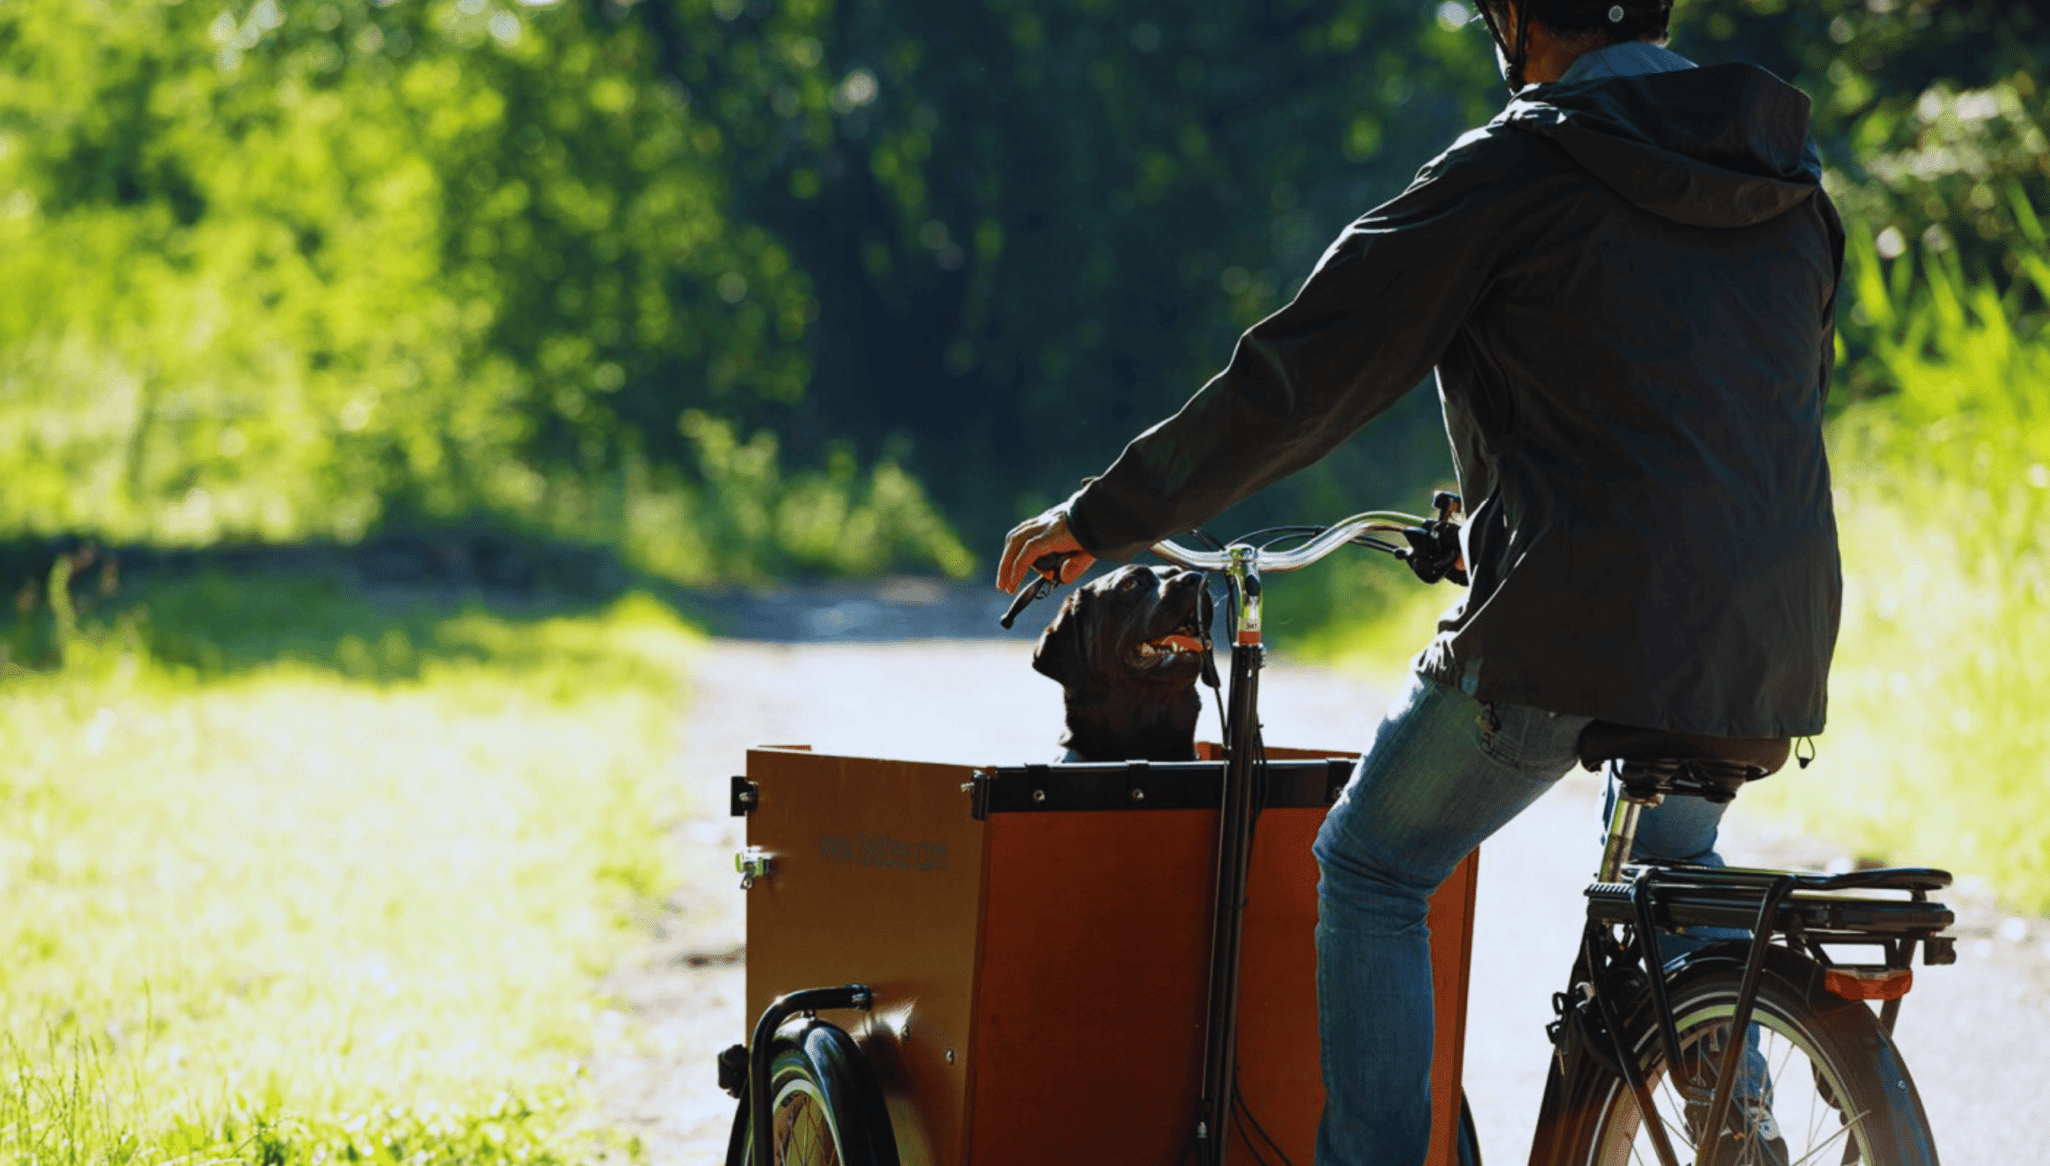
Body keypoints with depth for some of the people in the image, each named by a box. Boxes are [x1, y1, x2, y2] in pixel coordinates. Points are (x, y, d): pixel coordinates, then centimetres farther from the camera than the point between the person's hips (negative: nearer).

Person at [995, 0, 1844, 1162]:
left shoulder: (1519, 164, -6)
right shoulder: (1792, 174, 12)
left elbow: (1304, 376, -5)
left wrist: (1105, 516, 4)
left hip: (1577, 628, -6)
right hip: (1772, 648, 6)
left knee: (1372, 870, 13)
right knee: (1675, 859, 35)